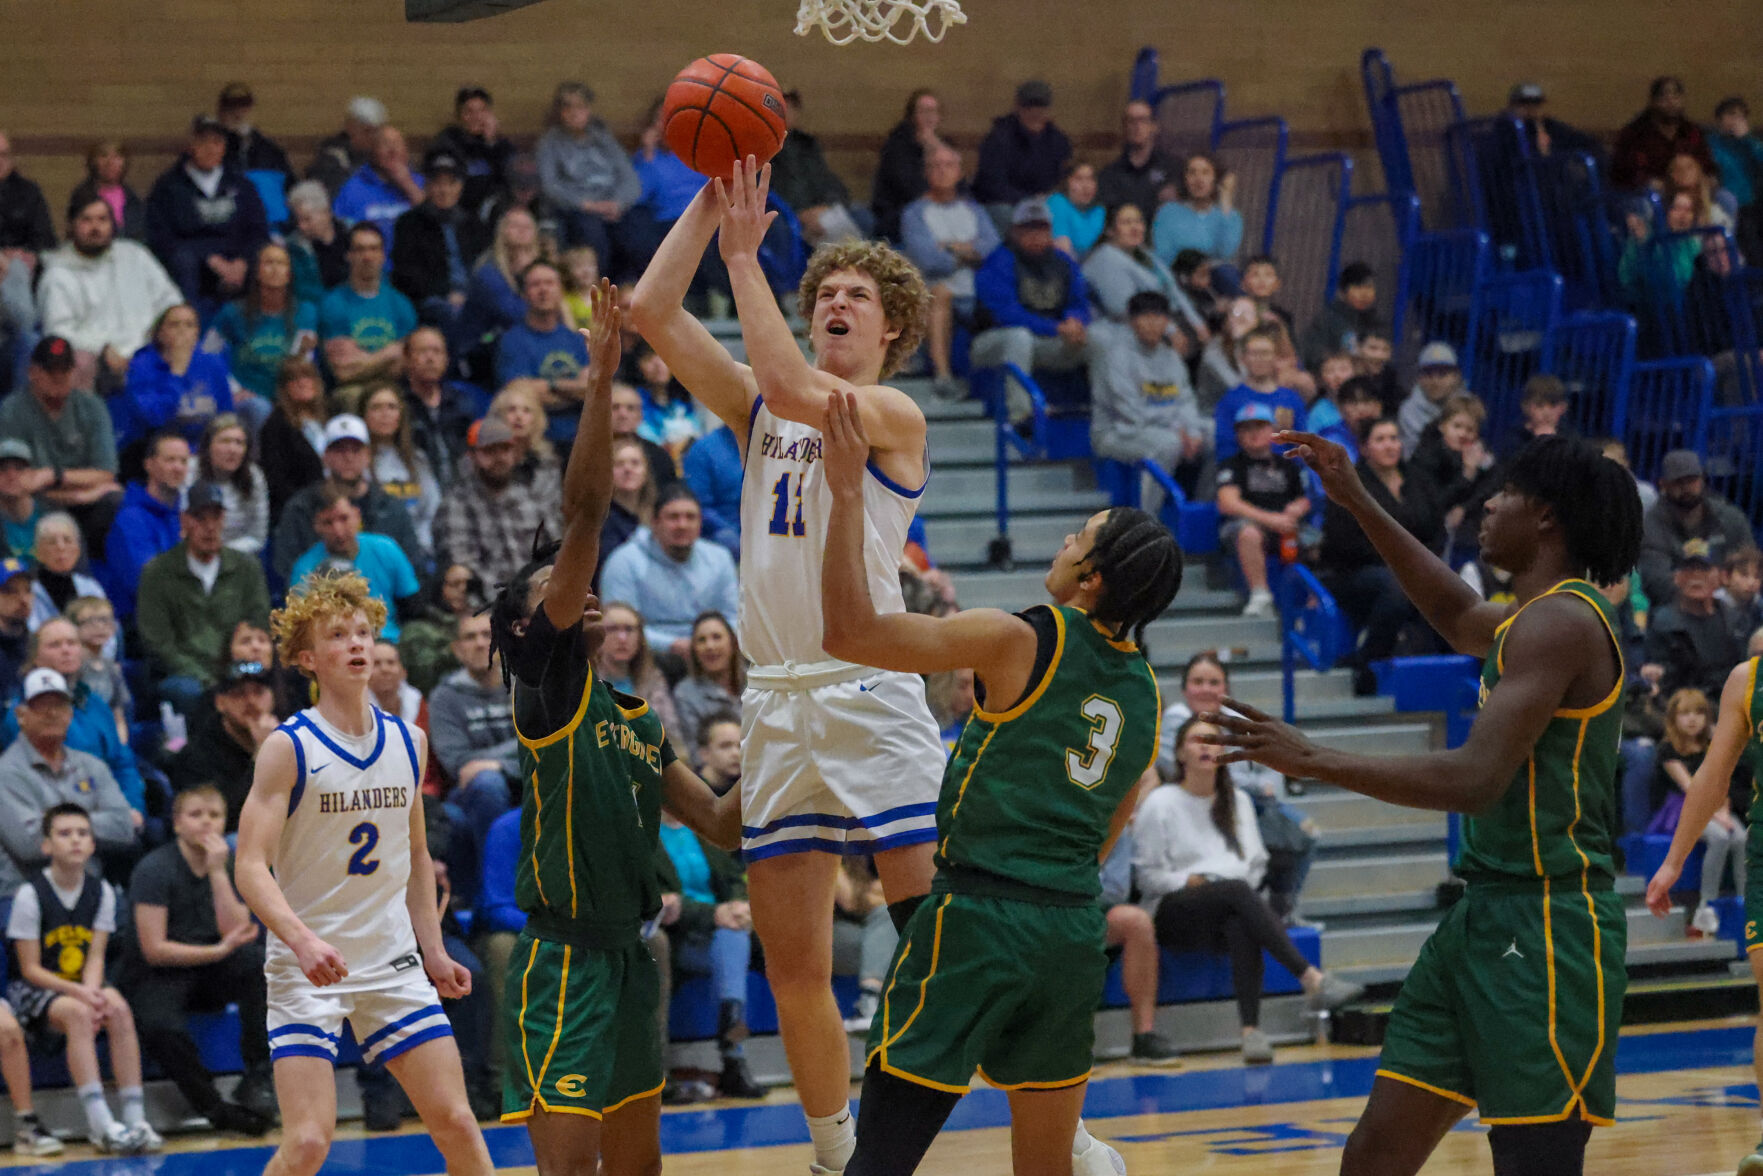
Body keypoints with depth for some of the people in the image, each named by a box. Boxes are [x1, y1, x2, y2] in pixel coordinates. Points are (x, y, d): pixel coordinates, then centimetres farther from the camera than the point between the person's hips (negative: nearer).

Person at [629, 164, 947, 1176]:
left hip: (872, 694, -5)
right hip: (777, 703, 6)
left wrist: (744, 253, -14)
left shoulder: (896, 413, -1)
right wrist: (711, 201, 2)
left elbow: (796, 388, -19)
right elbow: (652, 311, 9)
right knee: (795, 968, 7)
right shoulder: (758, 407, 16)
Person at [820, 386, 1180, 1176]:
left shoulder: (1021, 639, -9)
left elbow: (850, 632, -15)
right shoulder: (1143, 691, 13)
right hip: (1076, 930, 7)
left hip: (981, 915, -7)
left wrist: (847, 491, -11)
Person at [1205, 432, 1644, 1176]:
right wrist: (1359, 504, 33)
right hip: (1487, 919, 10)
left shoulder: (1560, 623, -15)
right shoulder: (1540, 615, 15)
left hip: (1544, 931, -10)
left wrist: (1312, 760, -20)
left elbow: (1475, 781, -24)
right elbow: (1460, 617, 38)